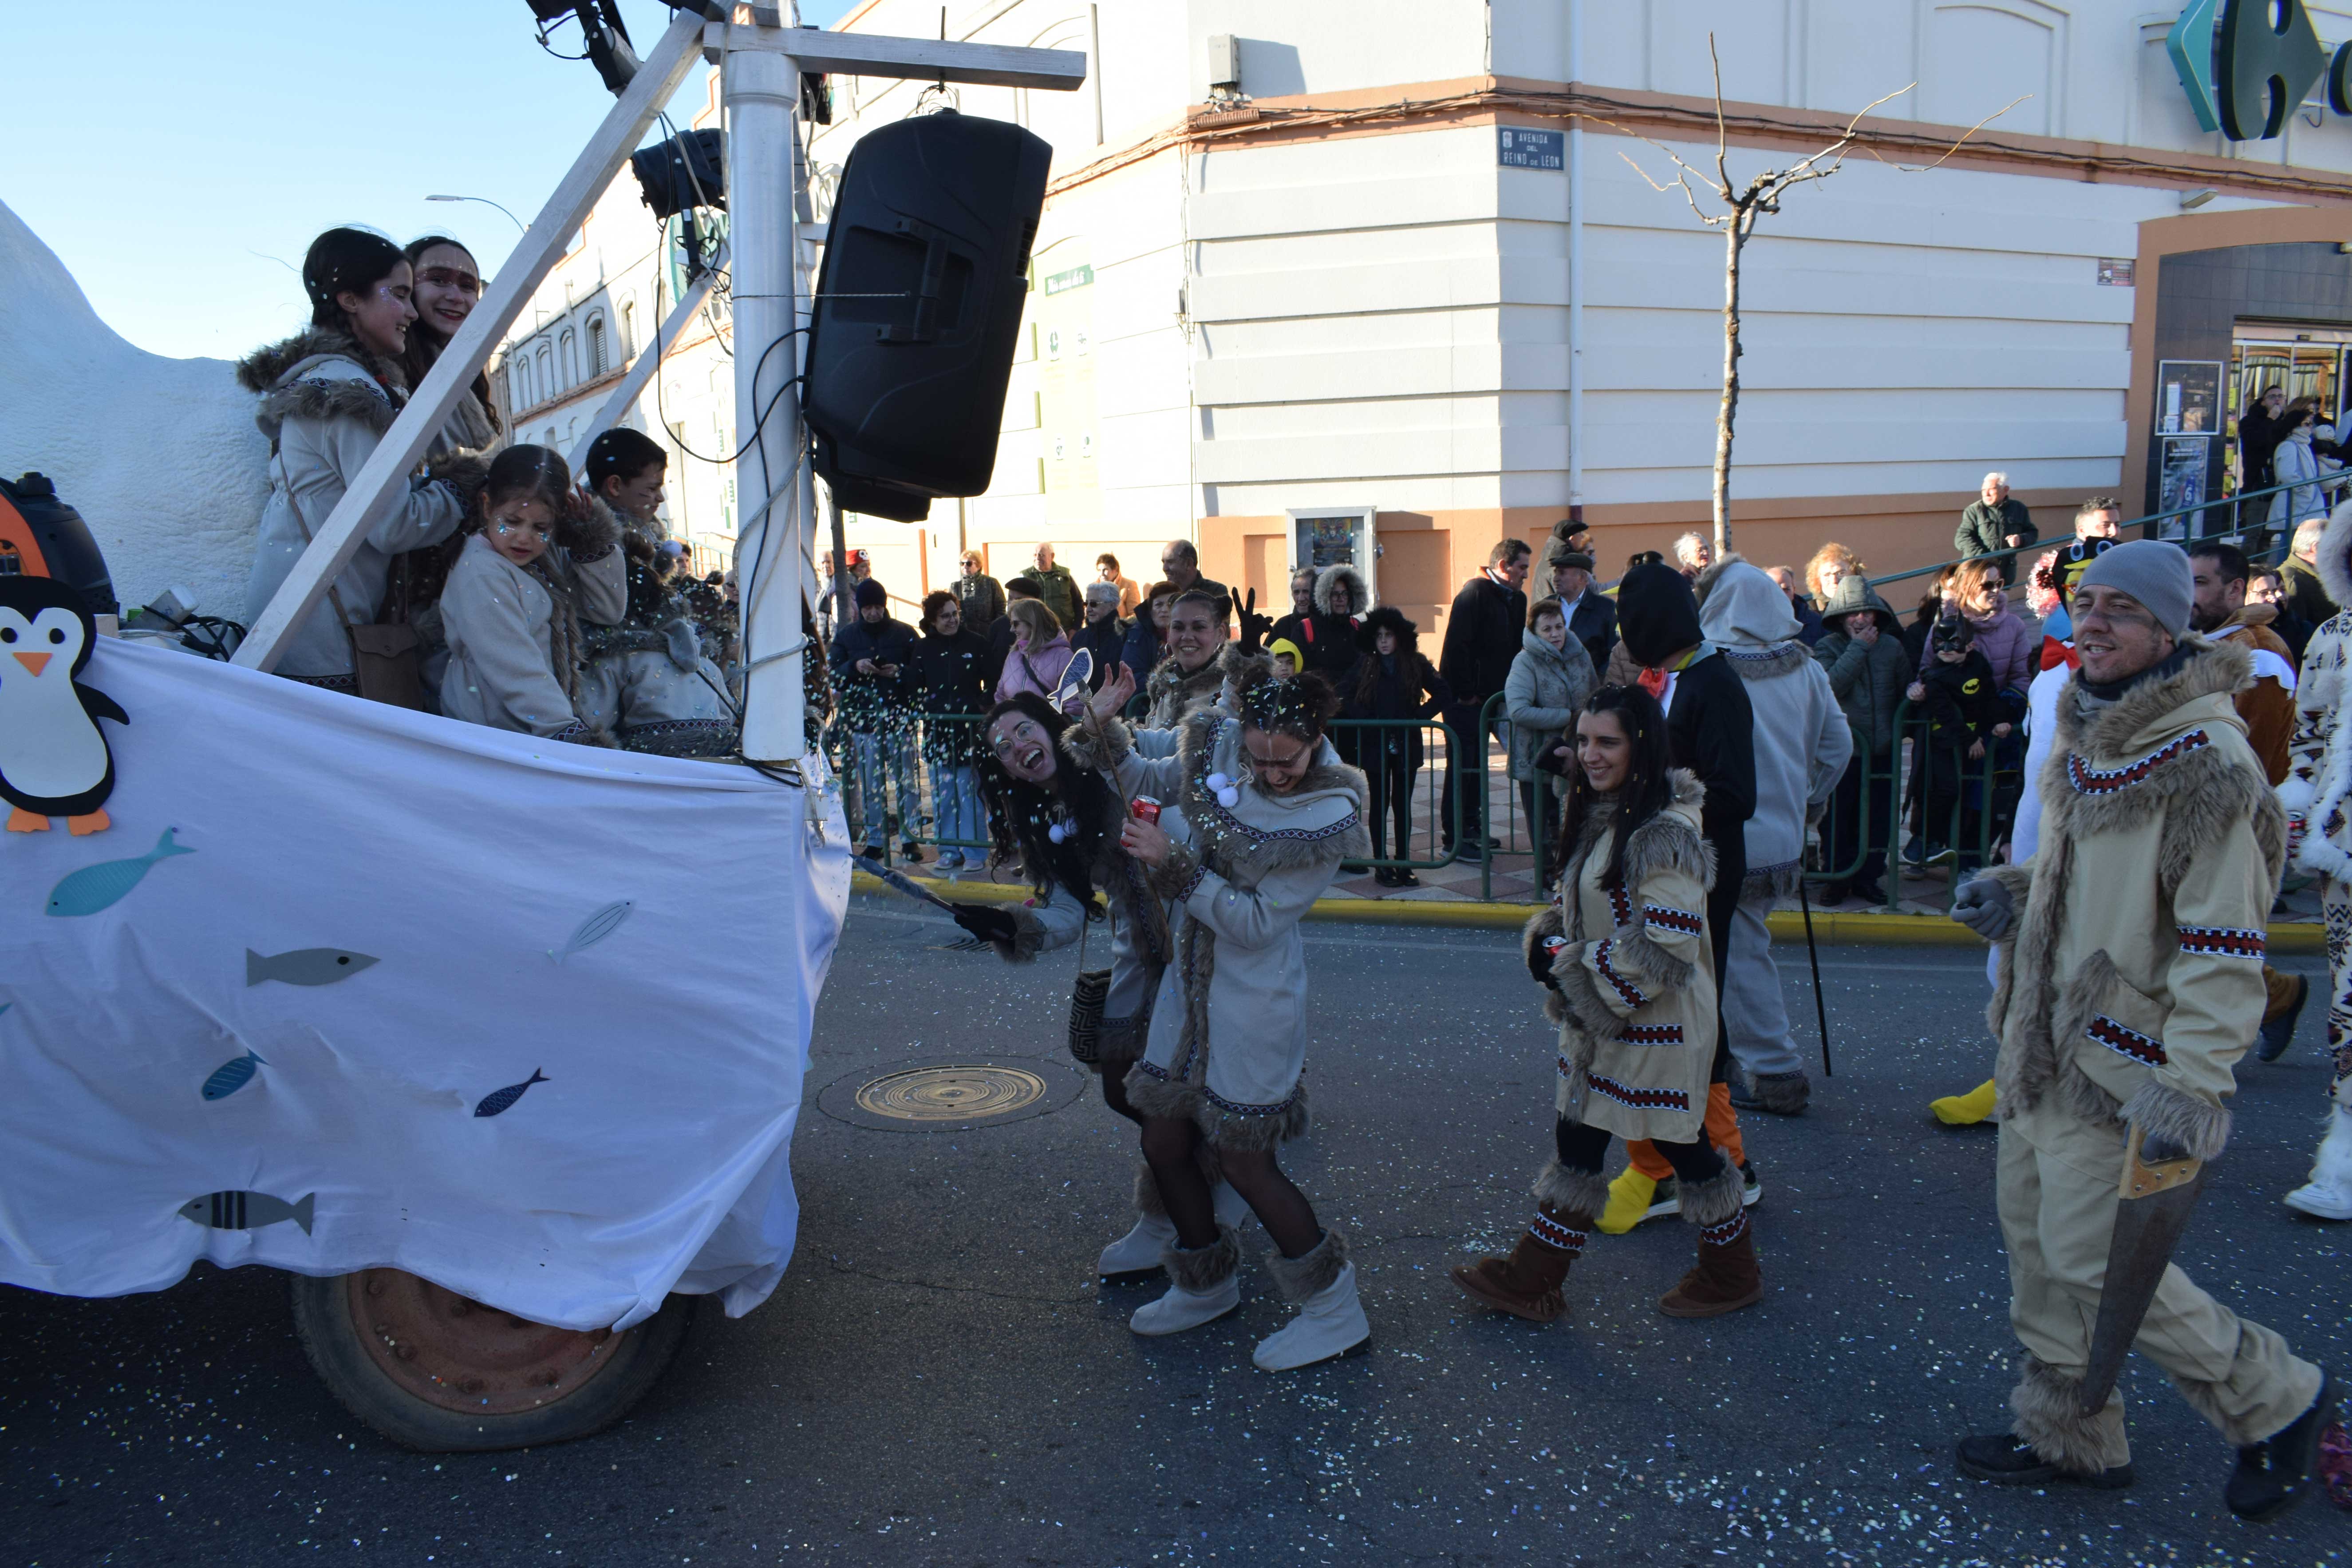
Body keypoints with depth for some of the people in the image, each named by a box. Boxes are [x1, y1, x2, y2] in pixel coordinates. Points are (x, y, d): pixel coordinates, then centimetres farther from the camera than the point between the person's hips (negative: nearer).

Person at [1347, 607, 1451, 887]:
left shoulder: (1416, 665, 1)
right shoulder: (1364, 666, 2)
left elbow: (1444, 694, 0)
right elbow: (1350, 702, 3)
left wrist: (1418, 717, -7)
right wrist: (1370, 723, -10)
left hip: (1406, 746, 1)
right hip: (1375, 746, 0)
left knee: (1403, 805, 7)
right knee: (1380, 805, 3)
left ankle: (1404, 865, 13)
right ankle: (1382, 865, 8)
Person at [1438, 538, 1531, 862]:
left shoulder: (1516, 599, 11)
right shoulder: (1475, 592, -15)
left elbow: (1513, 649, 16)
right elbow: (1457, 646, -20)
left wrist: (1507, 690, 5)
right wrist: (1466, 694, -19)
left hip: (1487, 696, 8)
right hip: (1464, 697, -8)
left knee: (1477, 763, 16)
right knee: (1461, 765, -5)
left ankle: (1471, 828, 27)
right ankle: (1453, 839, -1)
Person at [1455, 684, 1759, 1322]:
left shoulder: (1664, 834, -22)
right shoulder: (1595, 817, 7)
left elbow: (1669, 947, -25)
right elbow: (1572, 904, 17)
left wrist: (1580, 973, -17)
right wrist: (1547, 945, -3)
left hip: (1657, 1025, -8)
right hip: (1597, 1020, 8)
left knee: (1682, 1145, 8)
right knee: (1576, 1139, 13)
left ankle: (1733, 1275, 31)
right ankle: (1532, 1279, 22)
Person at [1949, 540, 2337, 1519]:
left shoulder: (2205, 762, -19)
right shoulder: (2088, 734, 9)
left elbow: (2225, 942, -21)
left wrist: (2194, 1086, -25)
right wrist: (2017, 897, 4)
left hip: (2118, 1056, -9)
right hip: (2044, 1033, 9)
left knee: (2092, 1256, -3)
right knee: (2033, 1231, 15)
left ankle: (2275, 1402, 21)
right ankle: (2067, 1433, 31)